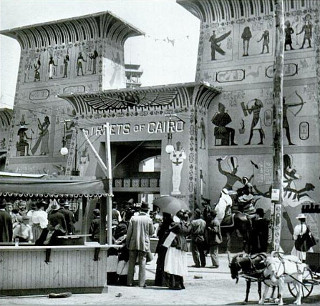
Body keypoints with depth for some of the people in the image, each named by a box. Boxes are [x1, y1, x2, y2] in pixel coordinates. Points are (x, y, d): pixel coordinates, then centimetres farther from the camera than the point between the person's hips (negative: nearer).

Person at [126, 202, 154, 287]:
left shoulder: (133, 218, -3)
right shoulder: (149, 220, -6)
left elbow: (129, 232, -1)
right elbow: (151, 233, 3)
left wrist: (127, 243, 7)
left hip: (133, 243, 1)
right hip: (144, 244, -1)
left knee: (131, 263, 10)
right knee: (142, 263, 4)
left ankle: (130, 282, 13)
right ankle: (141, 282, 3)